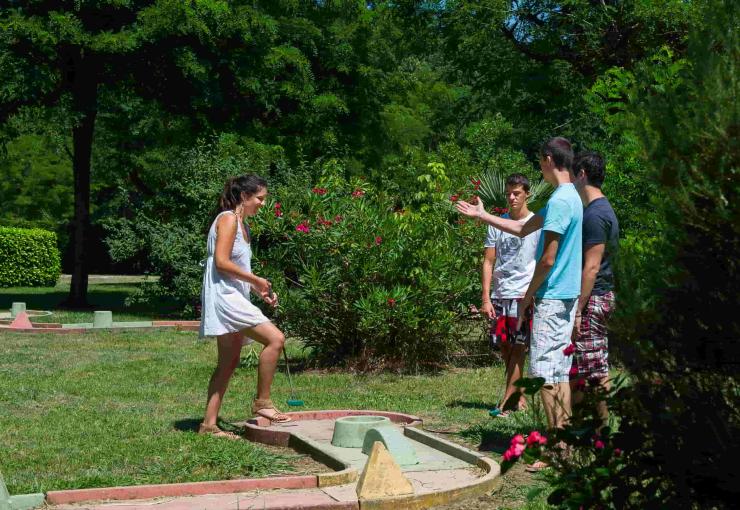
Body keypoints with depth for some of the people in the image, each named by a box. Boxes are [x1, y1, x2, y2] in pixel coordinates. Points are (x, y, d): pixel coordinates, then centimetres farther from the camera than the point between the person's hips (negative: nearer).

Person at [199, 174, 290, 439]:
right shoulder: (228, 219, -9)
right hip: (224, 295, -11)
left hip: (234, 296, 11)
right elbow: (221, 262, -19)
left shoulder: (241, 224, 20)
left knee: (229, 363, 9)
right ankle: (262, 401, -8)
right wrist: (256, 280, -13)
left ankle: (209, 424, 11)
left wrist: (260, 290, 13)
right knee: (275, 338, -17)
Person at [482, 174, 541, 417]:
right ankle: (519, 395, 23)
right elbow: (488, 262, 9)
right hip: (500, 296, 4)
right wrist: (486, 298, 1)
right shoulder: (497, 224, 10)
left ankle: (507, 401, -2)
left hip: (525, 295, -4)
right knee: (504, 347, 8)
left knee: (518, 348, -5)